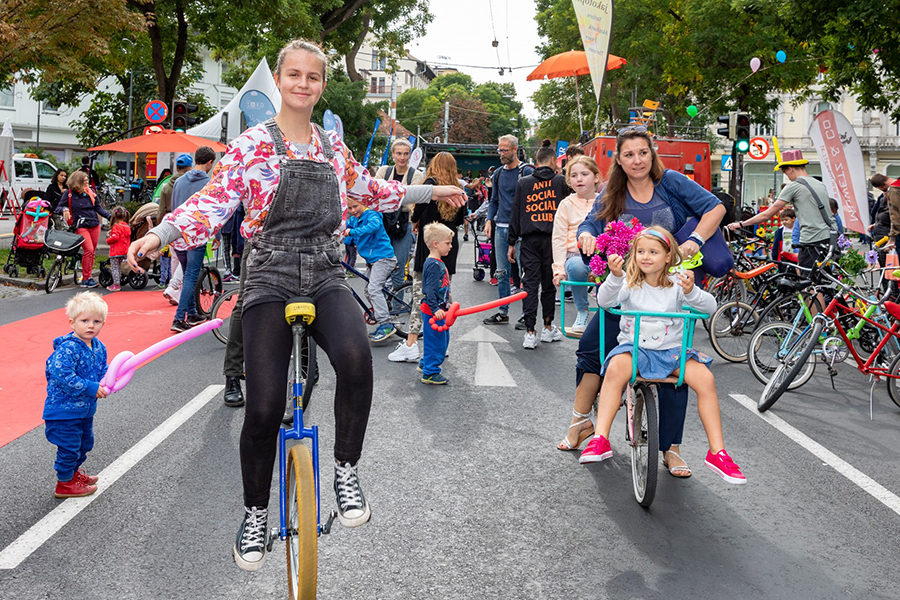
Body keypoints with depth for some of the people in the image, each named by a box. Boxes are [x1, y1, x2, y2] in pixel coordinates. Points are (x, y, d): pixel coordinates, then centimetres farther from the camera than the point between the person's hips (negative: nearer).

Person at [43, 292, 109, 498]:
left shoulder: (99, 348, 2)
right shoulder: (67, 348, -25)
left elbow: (103, 371, 15)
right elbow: (62, 376, -31)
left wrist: (103, 385, -6)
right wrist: (90, 388, -28)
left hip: (85, 408, 9)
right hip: (64, 409, -9)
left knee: (85, 442, 23)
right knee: (69, 446, 0)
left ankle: (73, 472, 44)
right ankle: (65, 483, 17)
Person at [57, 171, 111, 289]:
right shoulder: (69, 194, 0)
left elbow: (98, 207, 17)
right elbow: (58, 208, 3)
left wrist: (110, 216, 7)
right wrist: (64, 209, -20)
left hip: (94, 225, 5)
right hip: (81, 226, -5)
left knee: (93, 251, 5)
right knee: (89, 249, -17)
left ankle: (88, 276, 17)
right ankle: (85, 280, -9)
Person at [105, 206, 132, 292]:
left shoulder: (116, 226, -15)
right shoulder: (127, 227, 10)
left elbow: (115, 238, -24)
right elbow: (128, 240, 16)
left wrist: (108, 240, -8)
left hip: (116, 252, -8)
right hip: (124, 252, 8)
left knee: (114, 268, -3)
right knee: (119, 267, 18)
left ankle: (116, 285, -5)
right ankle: (118, 283, 23)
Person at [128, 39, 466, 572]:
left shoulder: (333, 146, 13)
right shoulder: (254, 144, -1)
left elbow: (371, 190, 28)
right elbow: (212, 202, -10)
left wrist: (430, 191, 32)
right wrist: (160, 235, -27)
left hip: (327, 278, 3)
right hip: (271, 281, -2)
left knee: (356, 357, -31)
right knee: (264, 408, -10)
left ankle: (346, 470, -9)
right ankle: (256, 515, 17)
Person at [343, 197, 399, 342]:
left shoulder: (372, 215, -12)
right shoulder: (353, 220, 12)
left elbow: (373, 226, -34)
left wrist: (353, 232, -40)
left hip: (383, 257, -10)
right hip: (371, 260, 10)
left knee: (373, 288, -22)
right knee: (369, 292, 11)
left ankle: (386, 324, -23)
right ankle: (384, 324, 19)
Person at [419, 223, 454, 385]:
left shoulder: (438, 262, 12)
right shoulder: (433, 265, -20)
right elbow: (430, 291, -26)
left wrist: (445, 305, 29)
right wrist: (435, 309, -33)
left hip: (439, 309, 11)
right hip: (432, 311, -11)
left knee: (443, 339, 21)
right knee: (436, 341, -3)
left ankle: (425, 364, 35)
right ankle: (430, 373, 7)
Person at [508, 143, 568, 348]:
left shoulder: (523, 183, 7)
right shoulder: (560, 181, 2)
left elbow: (515, 214, 8)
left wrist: (512, 243, 11)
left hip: (529, 240, 1)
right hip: (552, 239, -1)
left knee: (530, 285, 0)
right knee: (549, 284, 11)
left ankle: (530, 332, -6)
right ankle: (548, 327, 22)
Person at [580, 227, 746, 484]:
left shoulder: (676, 284, 2)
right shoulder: (629, 283, 0)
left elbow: (710, 307, -8)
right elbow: (605, 301, -18)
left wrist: (691, 292, -29)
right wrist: (615, 276, -37)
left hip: (671, 350, 1)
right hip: (634, 346, -1)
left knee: (705, 378, -22)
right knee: (616, 367, -34)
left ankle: (717, 451, -12)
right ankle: (600, 440, -34)